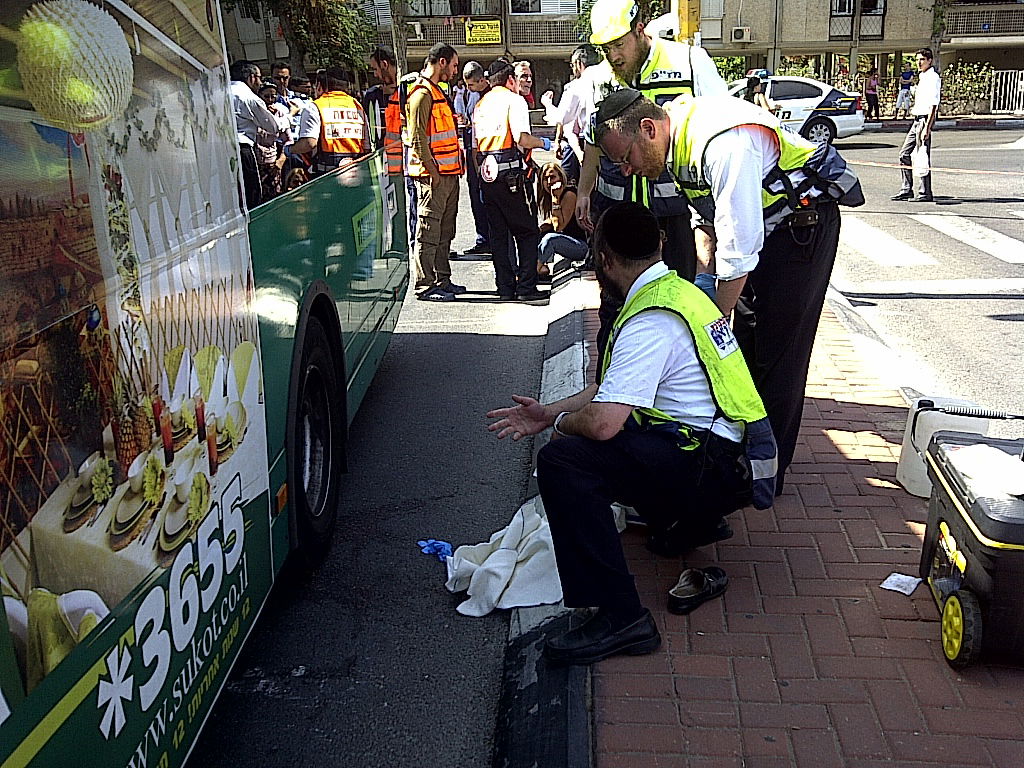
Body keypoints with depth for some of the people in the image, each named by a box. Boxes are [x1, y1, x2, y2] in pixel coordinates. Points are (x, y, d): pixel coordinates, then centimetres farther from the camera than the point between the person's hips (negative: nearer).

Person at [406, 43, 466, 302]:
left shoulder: (437, 92, 20)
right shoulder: (421, 94, -12)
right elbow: (417, 138, -18)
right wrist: (433, 170, -20)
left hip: (449, 173, 10)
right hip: (433, 174, -10)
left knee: (445, 231, 14)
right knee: (428, 231, -6)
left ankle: (442, 280, 22)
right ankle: (425, 285, -3)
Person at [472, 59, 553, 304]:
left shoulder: (481, 104, 18)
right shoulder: (514, 100, -2)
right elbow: (522, 139, -15)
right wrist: (543, 143, 3)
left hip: (486, 173, 7)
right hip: (509, 173, -7)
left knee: (498, 234, 9)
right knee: (527, 231, -1)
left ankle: (506, 289, 10)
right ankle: (526, 288, -5)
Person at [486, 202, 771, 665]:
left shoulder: (649, 322, -20)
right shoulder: (680, 291, 12)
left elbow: (602, 423, -28)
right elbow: (616, 390, 20)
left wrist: (560, 423, -5)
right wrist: (548, 413, 18)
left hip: (710, 469, -10)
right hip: (726, 456, 10)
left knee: (563, 459, -23)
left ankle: (620, 617, -24)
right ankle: (693, 520, 32)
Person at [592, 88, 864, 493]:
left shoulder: (723, 145, -34)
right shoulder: (678, 138, -5)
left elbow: (739, 251, -32)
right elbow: (711, 218, 10)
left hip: (805, 223, -9)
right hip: (763, 224, 9)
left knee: (779, 348, -6)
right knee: (746, 343, 12)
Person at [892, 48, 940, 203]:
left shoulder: (933, 78, -11)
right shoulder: (922, 77, 17)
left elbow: (933, 106, -17)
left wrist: (927, 127, -23)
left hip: (925, 119, -10)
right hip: (917, 120, 10)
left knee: (923, 158, -6)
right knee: (904, 153, 10)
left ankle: (926, 193, -1)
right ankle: (907, 189, 16)